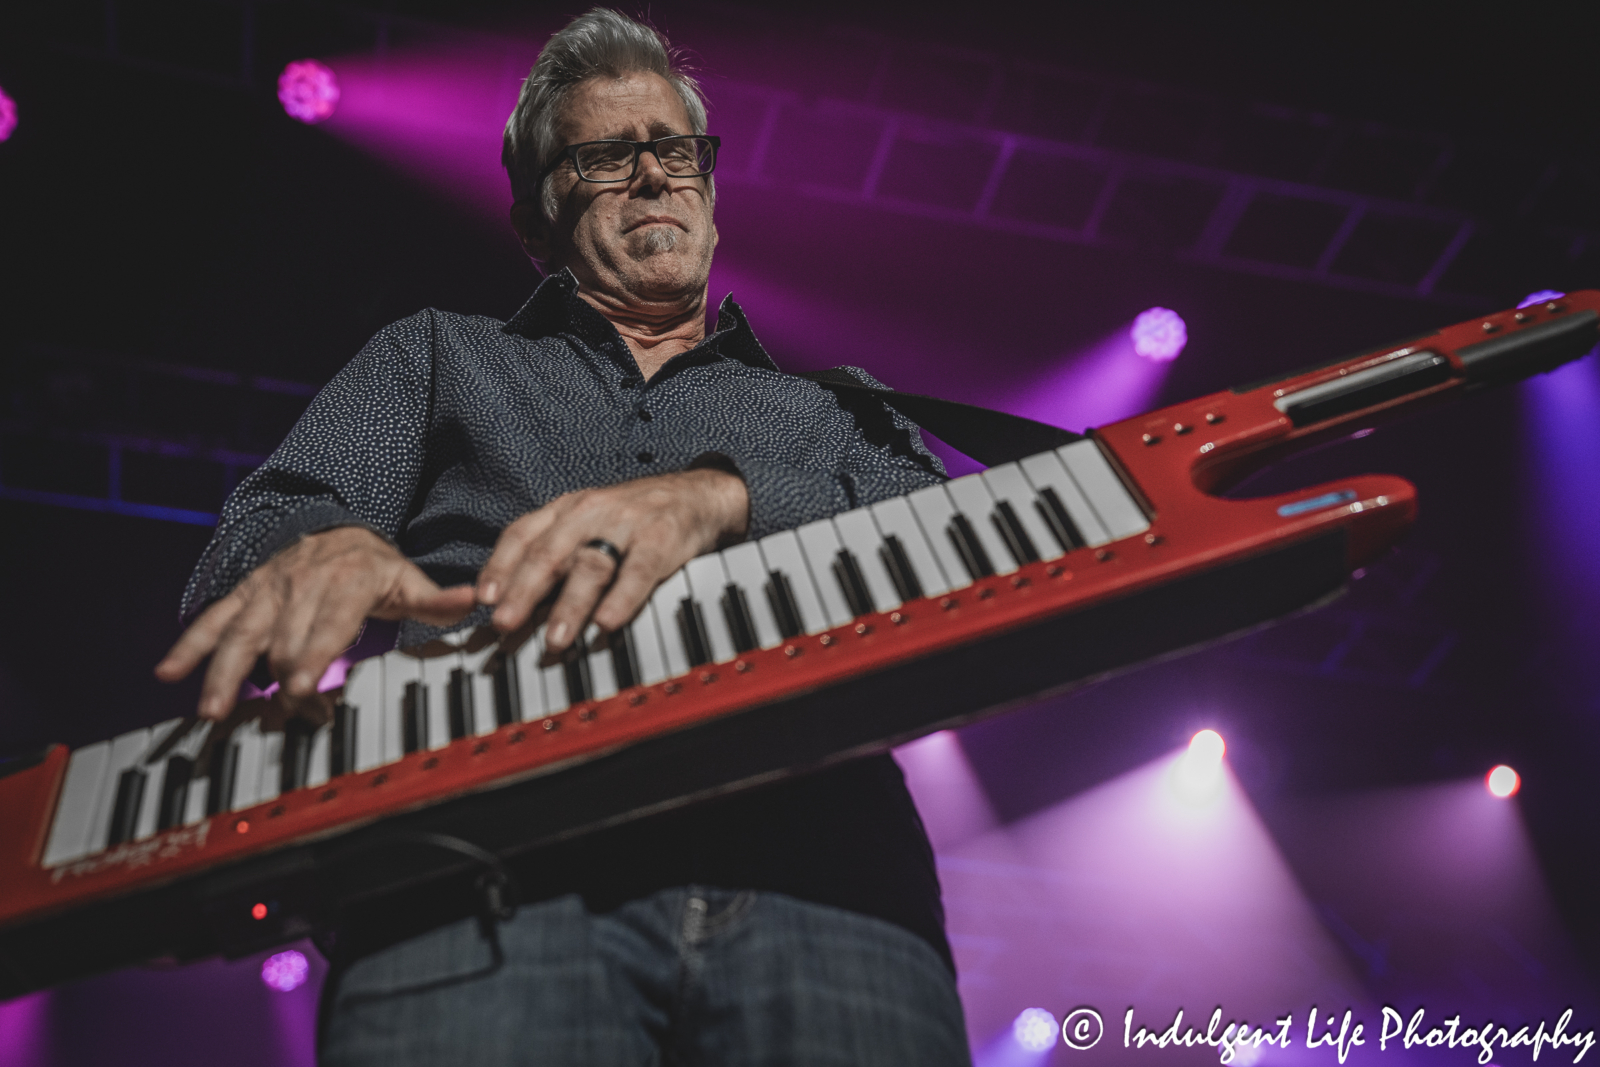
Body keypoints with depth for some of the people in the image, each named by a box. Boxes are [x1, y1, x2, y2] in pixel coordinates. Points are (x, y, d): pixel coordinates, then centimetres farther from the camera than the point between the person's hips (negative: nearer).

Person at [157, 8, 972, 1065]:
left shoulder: (827, 413, 30)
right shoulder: (436, 356, 30)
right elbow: (262, 533, 16)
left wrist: (722, 495, -10)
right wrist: (321, 548, -10)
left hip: (807, 849, 2)